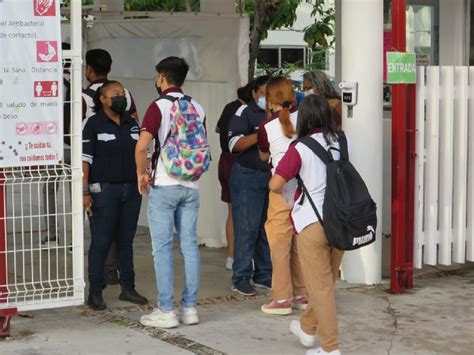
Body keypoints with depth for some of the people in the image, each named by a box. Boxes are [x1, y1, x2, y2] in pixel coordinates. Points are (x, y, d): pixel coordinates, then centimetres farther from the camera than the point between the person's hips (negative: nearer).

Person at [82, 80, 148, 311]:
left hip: (131, 189, 6)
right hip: (104, 190, -5)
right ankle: (95, 293, 5)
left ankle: (127, 288, 18)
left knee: (126, 240, 11)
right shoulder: (94, 124, -5)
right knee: (101, 242, -2)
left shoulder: (131, 123, 13)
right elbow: (85, 159, -9)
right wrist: (85, 191, -16)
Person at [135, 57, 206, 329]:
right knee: (190, 245, 8)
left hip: (164, 185, -5)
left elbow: (142, 146, -17)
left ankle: (166, 311, 0)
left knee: (163, 247, 0)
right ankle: (190, 307, 11)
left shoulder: (159, 106, -9)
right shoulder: (198, 108, 8)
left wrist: (141, 173, -1)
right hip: (191, 185, 5)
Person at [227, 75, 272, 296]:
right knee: (247, 228, -5)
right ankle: (241, 278, 1)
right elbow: (234, 145, -13)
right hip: (248, 177, -6)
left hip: (273, 178, 6)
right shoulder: (245, 112, -4)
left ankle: (264, 275, 18)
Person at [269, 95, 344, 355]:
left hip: (312, 224, -5)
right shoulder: (341, 143, 3)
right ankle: (307, 328, 38)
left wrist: (286, 192, 10)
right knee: (327, 282, 19)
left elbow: (274, 184, -11)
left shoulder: (300, 149, -11)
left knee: (320, 286, 3)